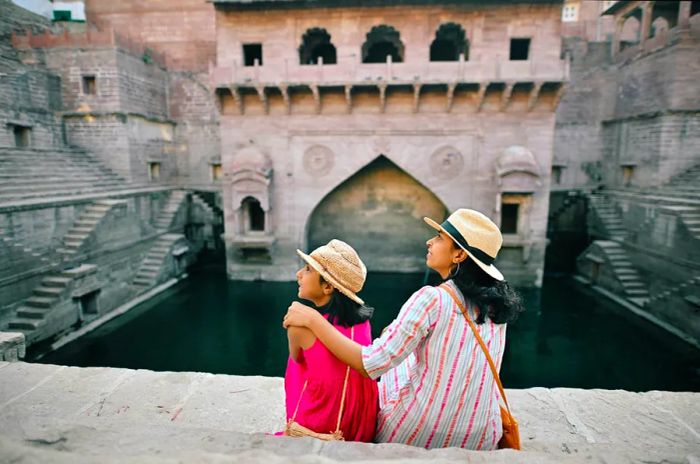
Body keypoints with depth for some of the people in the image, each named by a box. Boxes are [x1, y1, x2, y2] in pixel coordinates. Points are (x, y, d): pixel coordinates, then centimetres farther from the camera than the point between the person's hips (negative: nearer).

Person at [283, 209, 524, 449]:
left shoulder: (432, 299, -23)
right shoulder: (495, 305, -4)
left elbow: (371, 364, -23)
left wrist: (312, 319, -17)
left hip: (420, 437, -5)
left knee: (390, 373, 22)